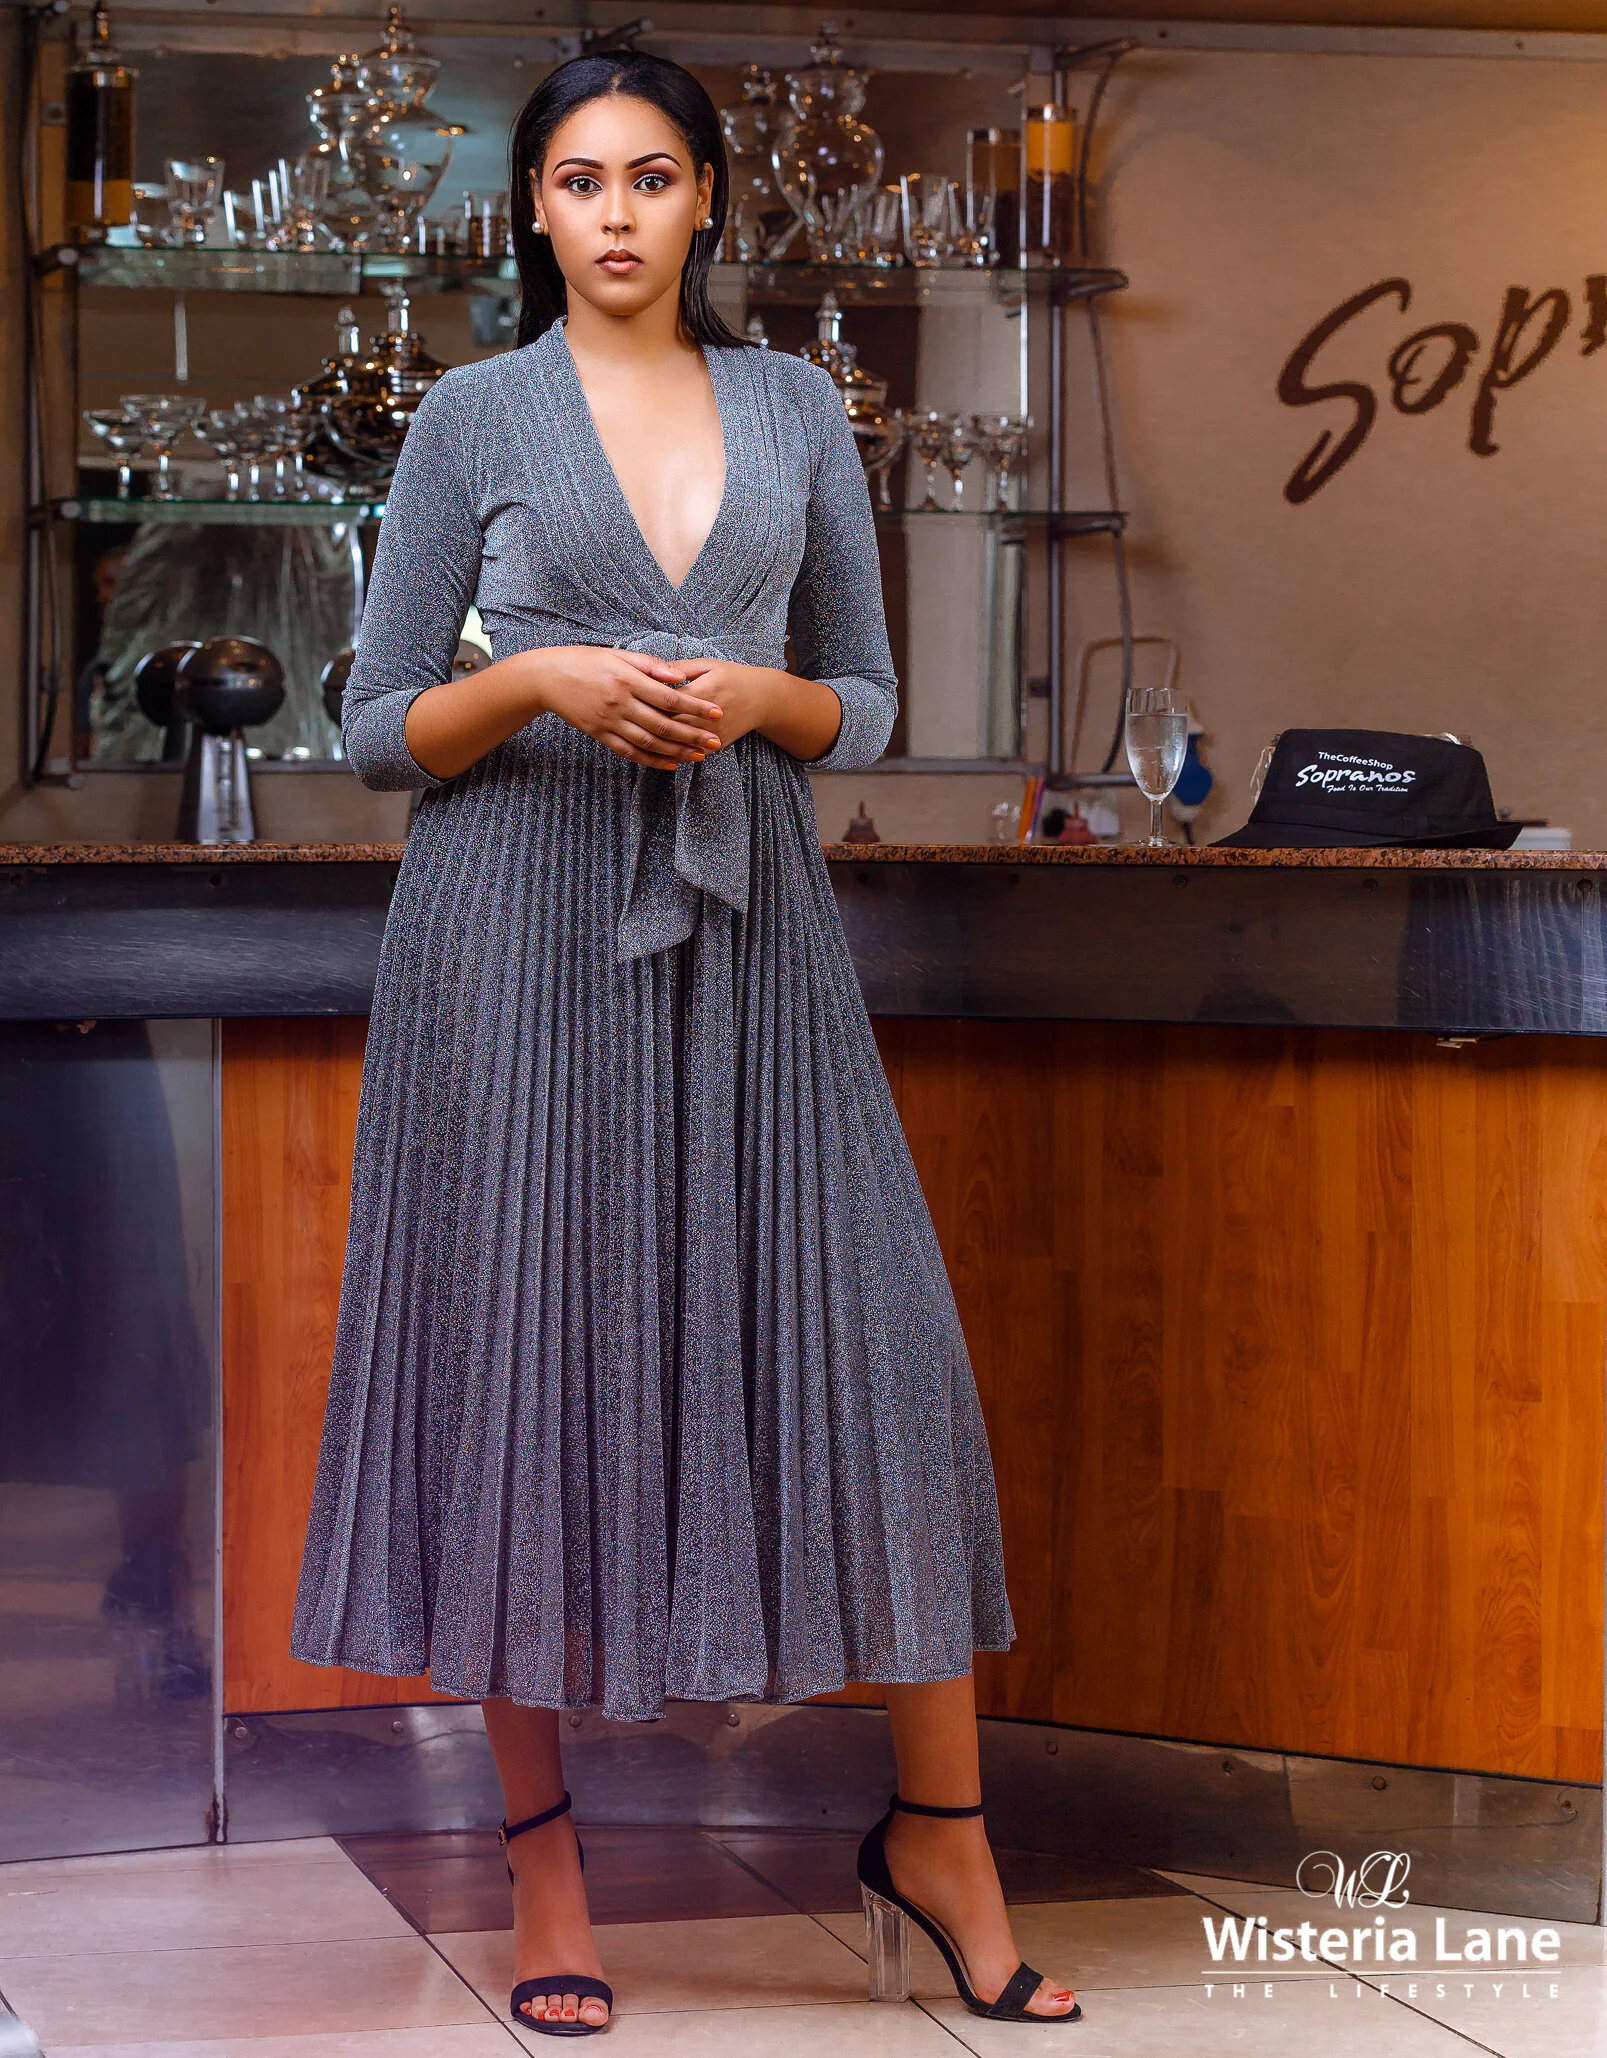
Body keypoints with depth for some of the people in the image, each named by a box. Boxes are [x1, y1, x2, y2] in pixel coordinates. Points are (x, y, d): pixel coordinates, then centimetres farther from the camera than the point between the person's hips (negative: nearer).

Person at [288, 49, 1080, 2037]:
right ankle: (542, 1863, 10)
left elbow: (868, 699, 13)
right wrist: (540, 682, -14)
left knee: (864, 1346, -2)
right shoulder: (473, 416, 4)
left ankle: (940, 1835, 10)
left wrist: (755, 697, -8)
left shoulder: (796, 407, 11)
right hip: (524, 923, -2)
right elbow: (379, 730, 3)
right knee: (528, 1352, -1)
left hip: (747, 922, 2)